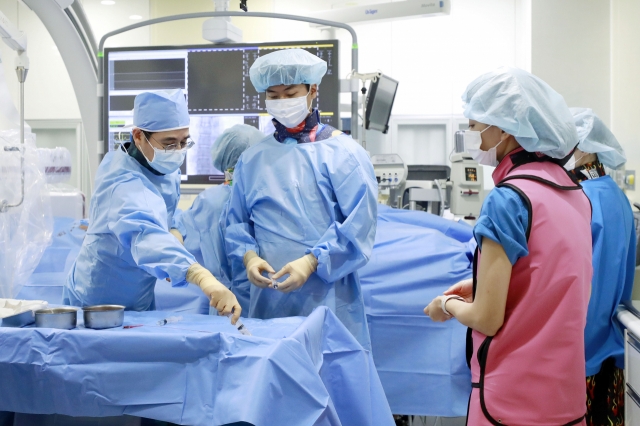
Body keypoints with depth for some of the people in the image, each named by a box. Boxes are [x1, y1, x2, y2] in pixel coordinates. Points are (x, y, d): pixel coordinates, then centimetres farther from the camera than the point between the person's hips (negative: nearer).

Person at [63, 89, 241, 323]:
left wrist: (173, 232, -5)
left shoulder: (164, 169, -6)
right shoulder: (125, 185, -33)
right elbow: (145, 234, -54)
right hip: (97, 305, -8)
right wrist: (203, 278, -70)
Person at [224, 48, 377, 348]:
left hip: (327, 298, -3)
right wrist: (249, 256, -7)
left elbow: (359, 224, -8)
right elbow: (237, 222, 13)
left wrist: (312, 262, -17)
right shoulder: (252, 160, 12)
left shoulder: (342, 153, -1)